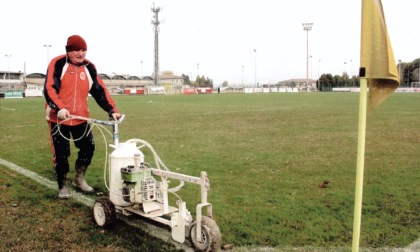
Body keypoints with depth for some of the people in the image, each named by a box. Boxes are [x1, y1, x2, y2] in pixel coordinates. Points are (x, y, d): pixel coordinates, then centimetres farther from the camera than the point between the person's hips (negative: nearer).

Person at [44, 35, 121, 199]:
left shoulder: (89, 67, 3)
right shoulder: (57, 64, -10)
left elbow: (100, 91, 3)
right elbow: (49, 89, -20)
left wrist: (112, 110, -8)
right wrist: (59, 108, -36)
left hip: (81, 117, 4)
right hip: (58, 117, -4)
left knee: (88, 147, 4)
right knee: (61, 153, 1)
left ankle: (79, 179, 26)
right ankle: (62, 186, 19)